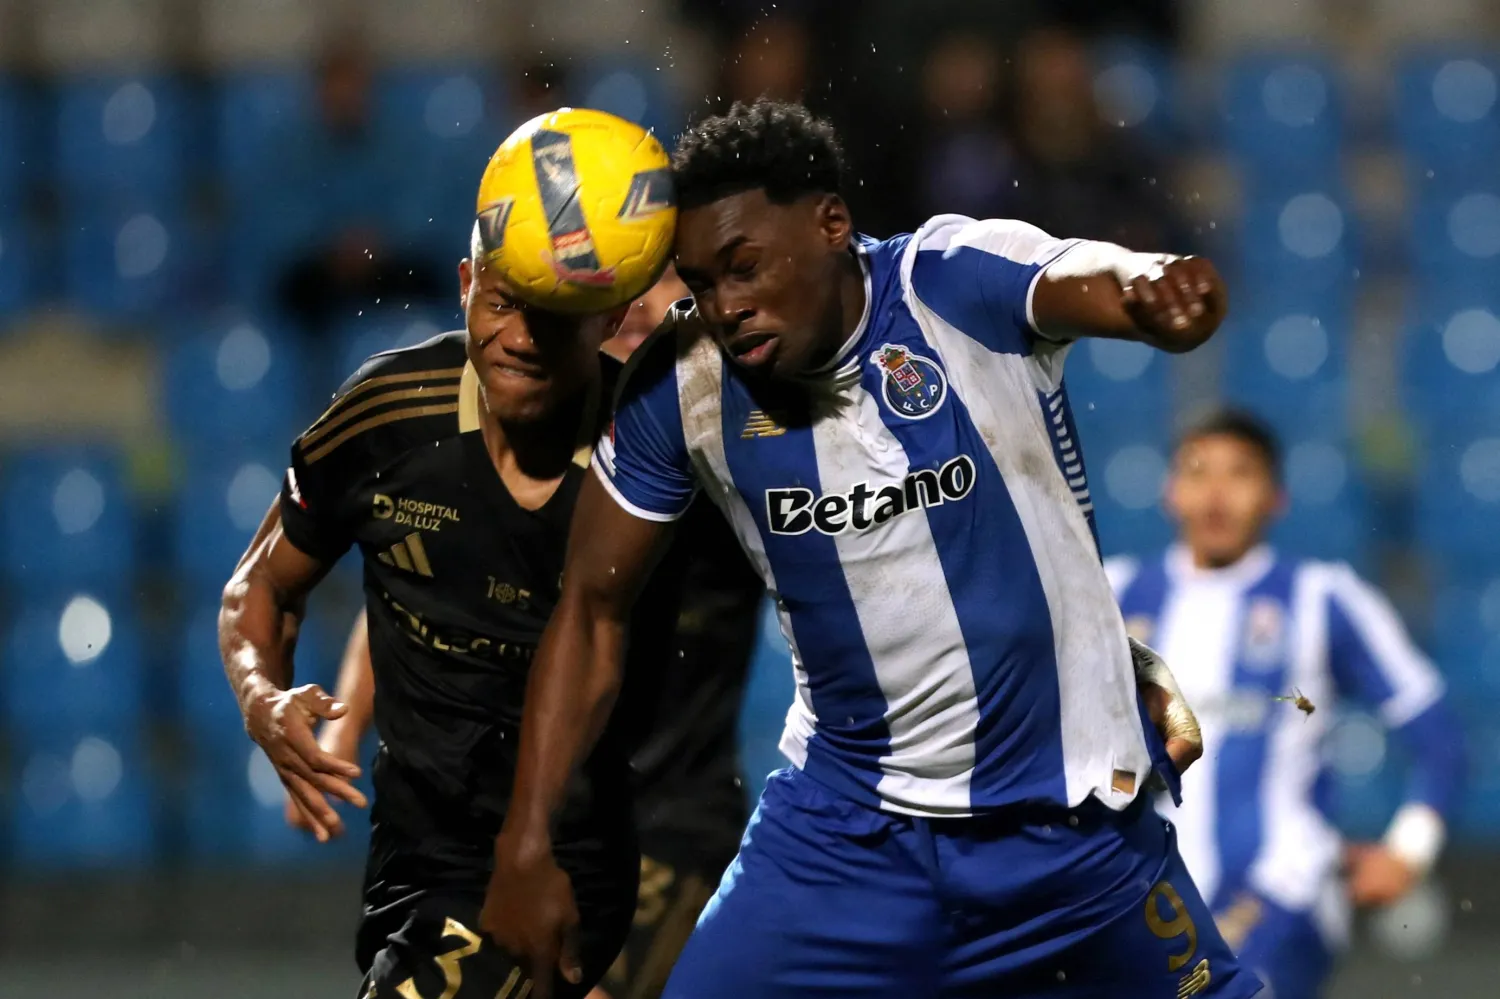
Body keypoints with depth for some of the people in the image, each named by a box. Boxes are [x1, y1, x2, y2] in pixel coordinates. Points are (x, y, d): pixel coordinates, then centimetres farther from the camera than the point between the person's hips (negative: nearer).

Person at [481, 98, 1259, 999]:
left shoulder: (965, 281, -16)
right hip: (846, 824, 2)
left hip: (1072, 821, -2)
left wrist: (1165, 296, -60)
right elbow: (595, 608, 2)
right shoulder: (680, 385, -7)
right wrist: (528, 846, -3)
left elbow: (1103, 279, -36)